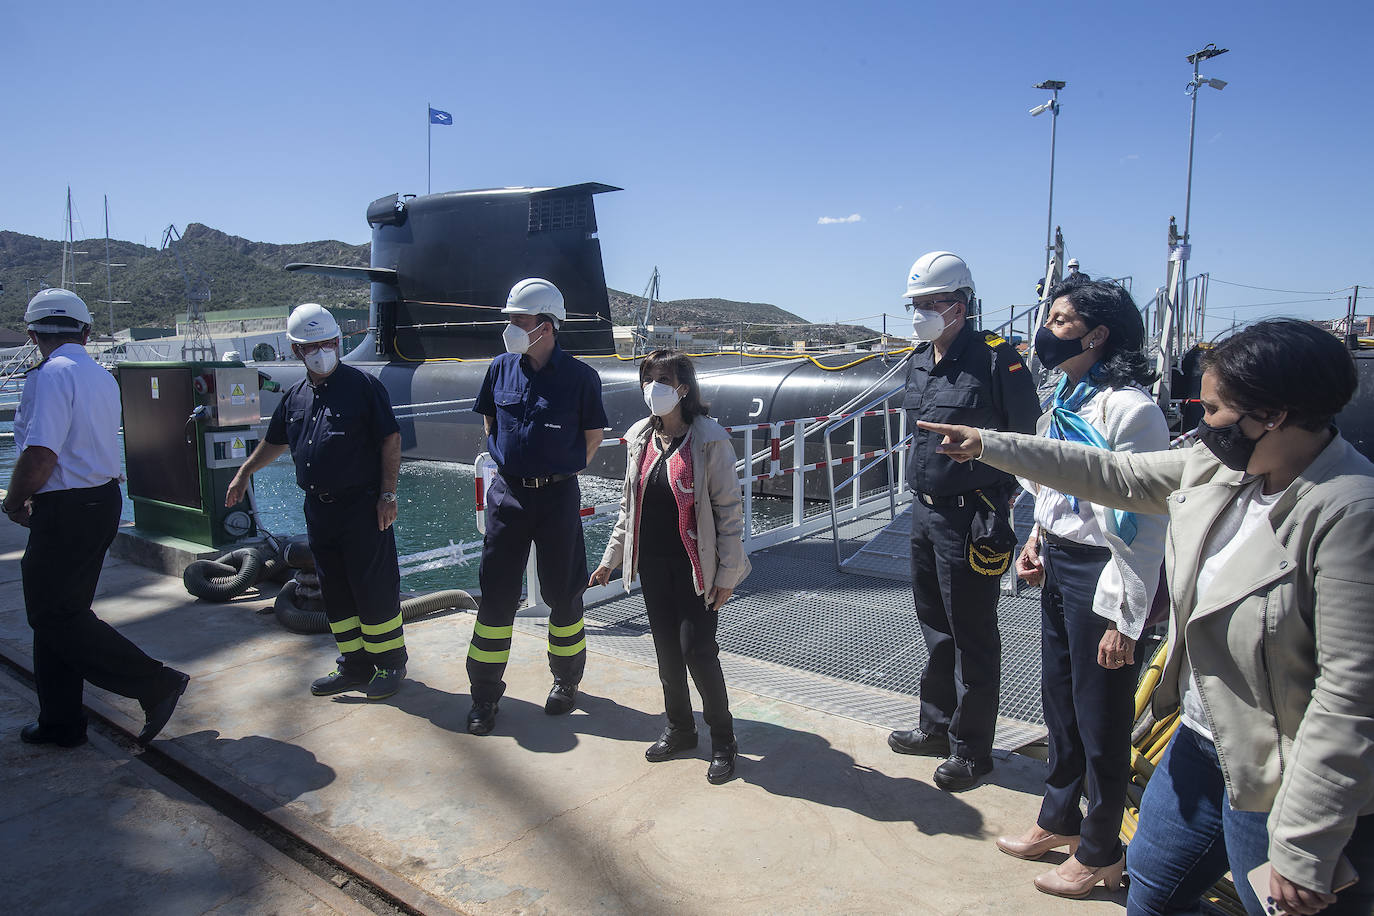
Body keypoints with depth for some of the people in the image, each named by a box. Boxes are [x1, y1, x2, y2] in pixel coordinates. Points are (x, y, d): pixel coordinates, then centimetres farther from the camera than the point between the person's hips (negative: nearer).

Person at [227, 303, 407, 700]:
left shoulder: (363, 385, -6)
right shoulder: (295, 396, 13)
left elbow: (390, 439, -8)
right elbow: (274, 441, 29)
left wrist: (388, 494, -12)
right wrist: (244, 473, 33)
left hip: (362, 506, -6)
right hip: (318, 507, 7)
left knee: (375, 588, -1)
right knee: (335, 592, 12)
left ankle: (390, 663, 14)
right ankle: (354, 664, 25)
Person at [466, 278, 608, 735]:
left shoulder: (579, 376, -9)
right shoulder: (501, 369, 2)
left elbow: (594, 435, 3)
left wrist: (559, 471, 6)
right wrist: (510, 461, 13)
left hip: (557, 496, -2)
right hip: (507, 493, 3)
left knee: (563, 593, 10)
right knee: (496, 594, 6)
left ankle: (566, 679, 30)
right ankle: (485, 694, 18)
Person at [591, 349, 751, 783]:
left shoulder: (709, 439, -11)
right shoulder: (639, 438, 7)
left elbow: (729, 507, -10)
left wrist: (727, 572, -13)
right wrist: (610, 559, 14)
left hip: (695, 565, -5)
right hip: (652, 563, 6)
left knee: (697, 650, -5)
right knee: (667, 649, 13)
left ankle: (723, 739, 15)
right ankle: (680, 728, 32)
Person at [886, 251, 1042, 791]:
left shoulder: (996, 358, -15)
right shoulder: (920, 360, 8)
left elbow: (1029, 438, -12)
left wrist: (998, 509, -11)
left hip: (970, 517, -8)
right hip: (925, 509, 8)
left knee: (972, 637, 5)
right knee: (935, 626, 19)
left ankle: (971, 750, 21)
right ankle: (937, 726, 36)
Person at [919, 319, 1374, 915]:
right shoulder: (1219, 466, -3)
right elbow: (1113, 475, 9)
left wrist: (1303, 851, -23)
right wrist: (986, 445, 11)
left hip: (1288, 783, -7)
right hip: (1202, 744, 8)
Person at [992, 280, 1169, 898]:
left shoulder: (1130, 409, -19)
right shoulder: (1065, 398, 8)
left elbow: (1142, 524, -20)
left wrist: (1124, 620, -18)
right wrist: (1037, 539, 8)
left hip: (1100, 575, -8)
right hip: (1058, 567, 8)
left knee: (1100, 721, 8)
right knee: (1058, 702, 21)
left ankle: (1100, 850, 29)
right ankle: (1059, 820, 40)